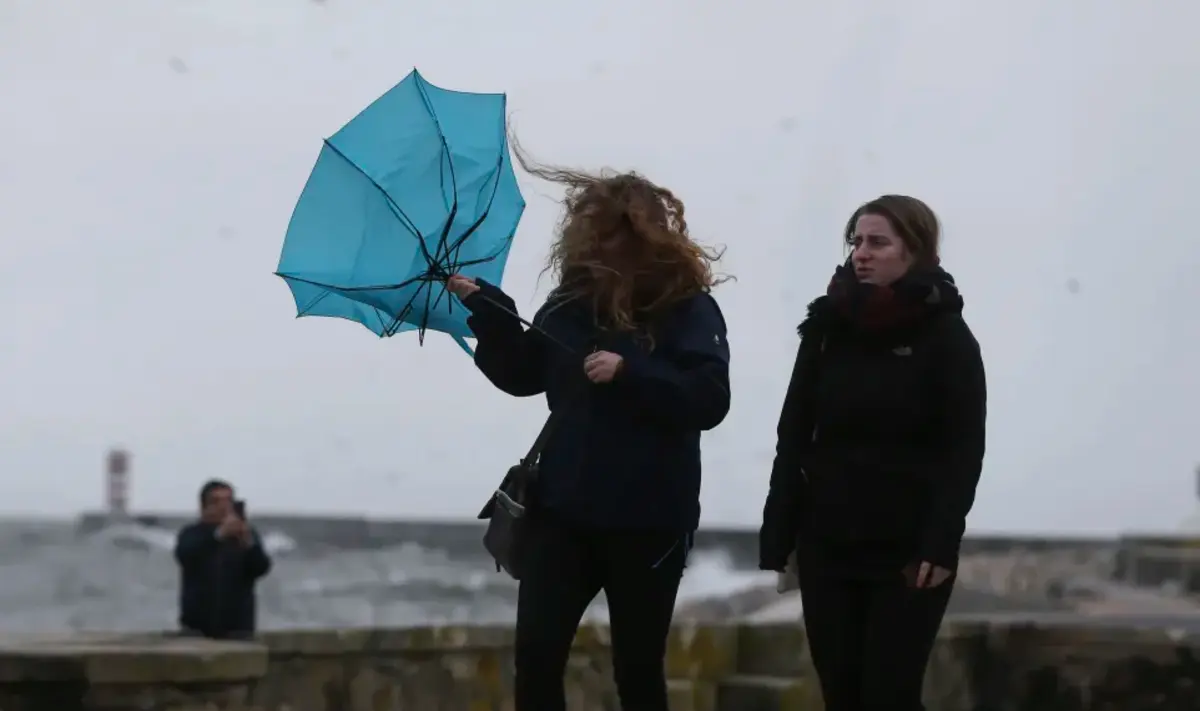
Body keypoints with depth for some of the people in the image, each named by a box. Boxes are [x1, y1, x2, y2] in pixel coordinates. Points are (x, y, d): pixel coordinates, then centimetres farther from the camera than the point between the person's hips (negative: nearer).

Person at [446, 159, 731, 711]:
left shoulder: (688, 307, -8)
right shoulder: (573, 300, 6)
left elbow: (709, 400, -17)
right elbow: (523, 374, 11)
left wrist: (629, 371, -25)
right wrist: (484, 309, -1)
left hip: (649, 519, -4)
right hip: (565, 509, 4)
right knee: (535, 655, -5)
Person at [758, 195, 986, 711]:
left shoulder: (946, 336, -3)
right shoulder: (827, 328, 8)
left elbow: (964, 451, -7)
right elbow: (794, 437, 8)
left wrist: (941, 544, -17)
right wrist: (777, 539, 2)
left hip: (908, 553, -4)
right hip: (827, 547, 4)